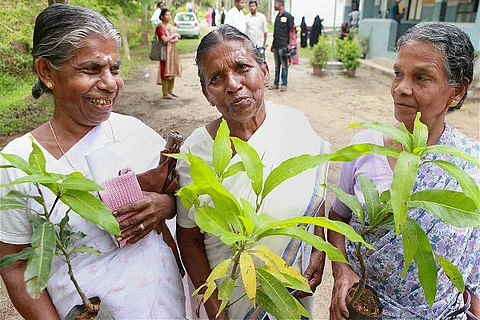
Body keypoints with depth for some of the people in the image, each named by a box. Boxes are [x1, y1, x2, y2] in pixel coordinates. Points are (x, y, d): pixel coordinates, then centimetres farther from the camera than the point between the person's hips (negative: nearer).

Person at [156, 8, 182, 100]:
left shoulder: (171, 26, 14)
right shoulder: (160, 27, -9)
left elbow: (177, 39, 7)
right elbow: (164, 40, -20)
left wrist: (171, 40, -14)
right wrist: (174, 35, -10)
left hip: (173, 51, 8)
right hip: (165, 51, -8)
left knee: (172, 72, 10)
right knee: (166, 72, -6)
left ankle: (170, 91, 20)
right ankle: (165, 94, -1)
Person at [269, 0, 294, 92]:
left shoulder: (288, 16, -5)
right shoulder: (277, 16, 16)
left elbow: (291, 31, -8)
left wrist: (289, 44, -13)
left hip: (283, 46, -7)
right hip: (276, 45, 7)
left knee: (284, 65, -2)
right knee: (277, 65, 11)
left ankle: (284, 84, 4)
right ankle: (276, 83, 17)